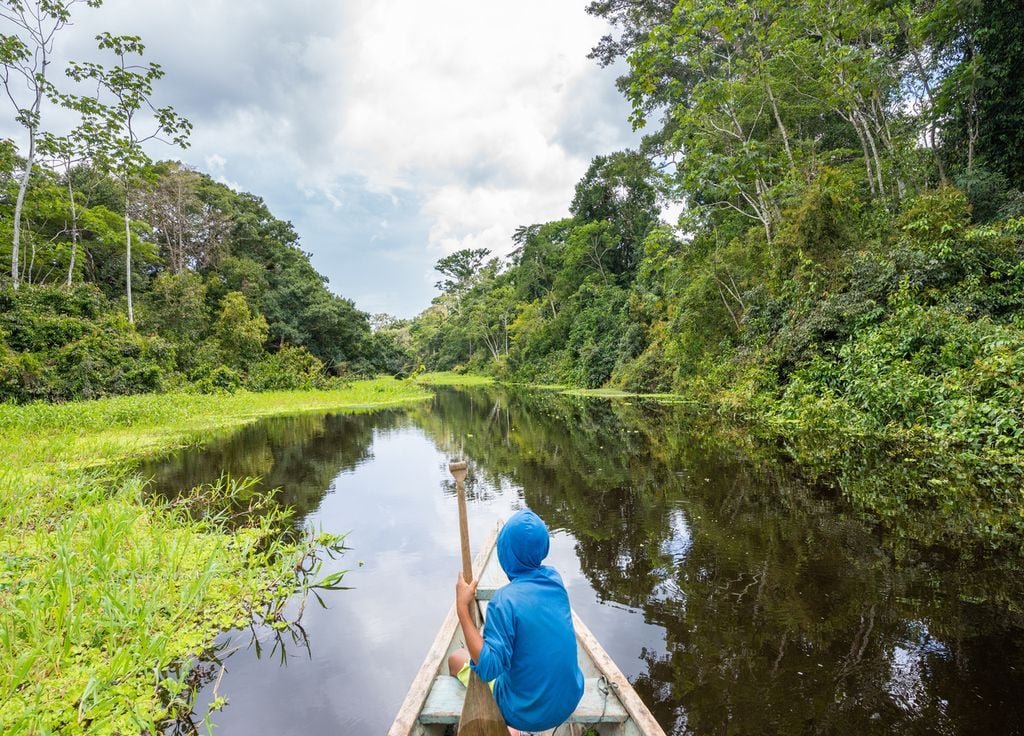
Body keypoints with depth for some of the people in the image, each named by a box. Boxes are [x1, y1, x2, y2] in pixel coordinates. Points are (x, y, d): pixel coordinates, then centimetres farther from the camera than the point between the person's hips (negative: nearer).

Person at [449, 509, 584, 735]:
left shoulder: (506, 598, -27)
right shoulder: (554, 578, -8)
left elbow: (487, 668, -26)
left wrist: (462, 607, -26)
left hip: (528, 713, -6)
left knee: (456, 659, 15)